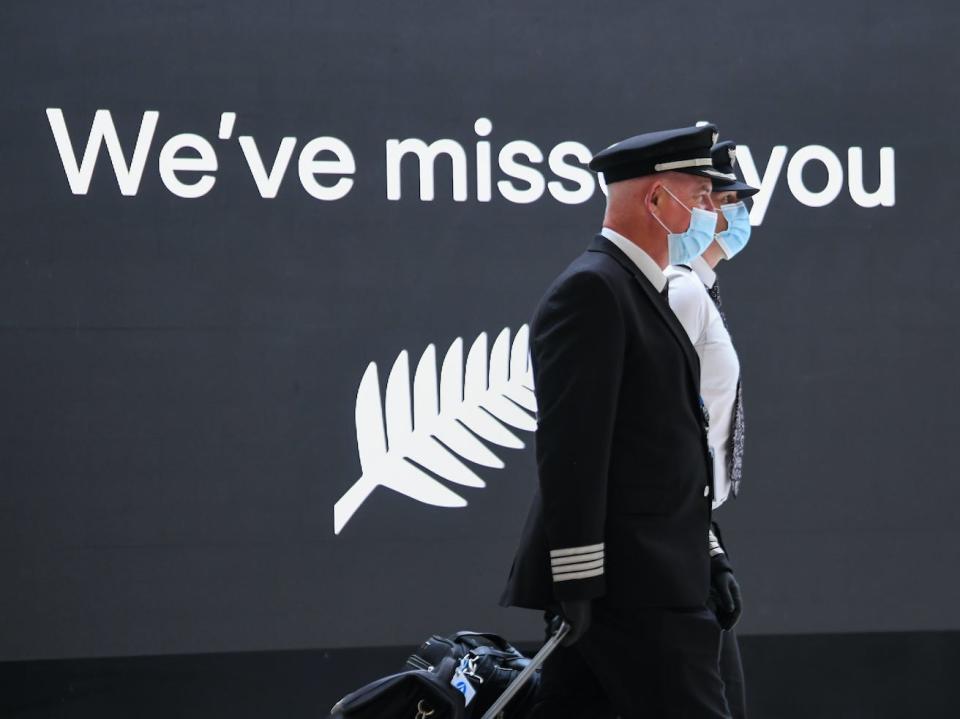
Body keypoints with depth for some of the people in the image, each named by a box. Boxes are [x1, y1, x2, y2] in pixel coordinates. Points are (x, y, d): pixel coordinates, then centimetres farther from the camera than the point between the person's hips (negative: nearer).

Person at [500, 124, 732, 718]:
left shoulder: (641, 291, 20)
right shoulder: (591, 289, -12)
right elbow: (571, 444, -19)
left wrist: (706, 555, 22)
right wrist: (576, 578, -22)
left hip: (649, 577, 10)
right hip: (628, 583, -10)